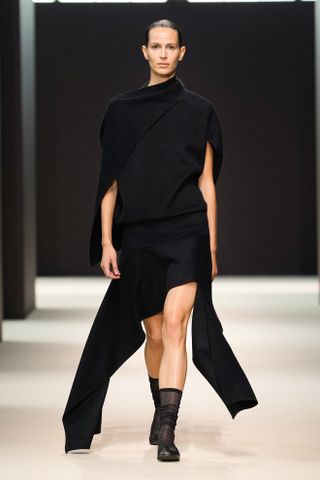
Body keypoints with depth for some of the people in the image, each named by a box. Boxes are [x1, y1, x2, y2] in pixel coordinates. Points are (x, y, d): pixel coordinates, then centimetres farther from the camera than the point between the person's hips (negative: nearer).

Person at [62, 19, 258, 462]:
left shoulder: (199, 110, 5)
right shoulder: (121, 110, 7)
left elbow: (206, 183, 5)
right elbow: (110, 181, 6)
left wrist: (213, 246, 3)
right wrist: (106, 242, -2)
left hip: (186, 231, -2)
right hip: (138, 236, 2)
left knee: (174, 325, -17)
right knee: (154, 333, 13)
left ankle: (166, 432, -22)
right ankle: (162, 410, 35)